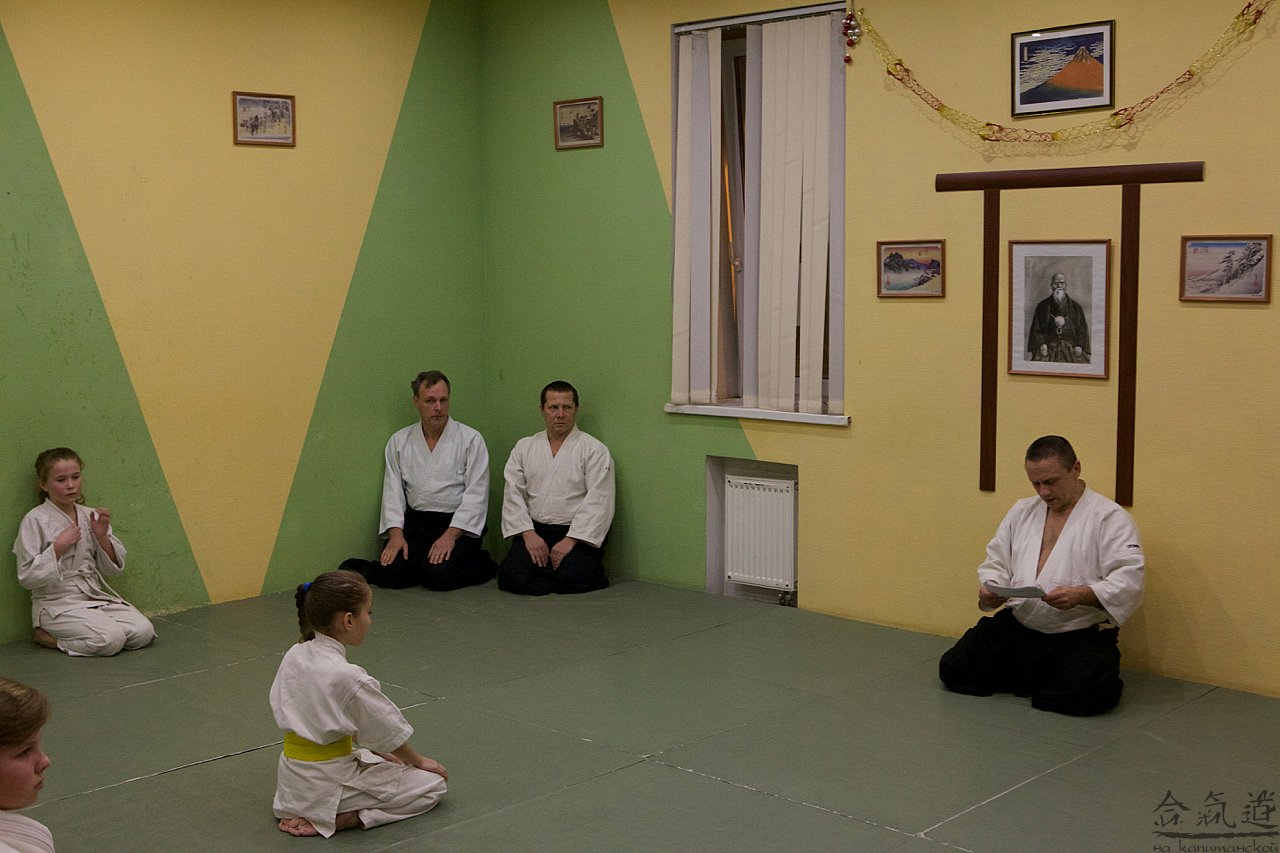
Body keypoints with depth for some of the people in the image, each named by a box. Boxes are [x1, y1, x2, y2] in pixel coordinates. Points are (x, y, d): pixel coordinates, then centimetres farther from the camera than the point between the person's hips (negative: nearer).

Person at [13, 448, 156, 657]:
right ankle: (45, 636, -3)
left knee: (143, 632, -15)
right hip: (58, 604, -6)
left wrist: (102, 536, -5)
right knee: (111, 640, -28)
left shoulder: (90, 516, 8)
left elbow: (112, 569, 11)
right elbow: (28, 577, -12)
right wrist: (58, 546, -18)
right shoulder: (35, 521, -8)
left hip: (96, 598, 6)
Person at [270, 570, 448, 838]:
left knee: (381, 761, 31)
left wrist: (376, 752, 14)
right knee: (432, 785, 3)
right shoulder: (347, 677, -25)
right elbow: (389, 732, -10)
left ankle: (303, 811, 12)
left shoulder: (294, 655, -4)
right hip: (327, 784, -8)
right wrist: (419, 761, 10)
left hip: (291, 782, 8)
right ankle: (335, 819, -6)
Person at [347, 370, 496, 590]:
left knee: (438, 575, -26)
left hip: (458, 524, -2)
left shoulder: (470, 439, -2)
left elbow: (476, 494, -7)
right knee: (390, 573, -23)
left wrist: (451, 534, -18)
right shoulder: (399, 441, 9)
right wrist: (396, 533, -10)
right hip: (414, 523, 2)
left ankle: (484, 565, 0)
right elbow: (393, 491, 6)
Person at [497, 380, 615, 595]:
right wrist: (529, 534, -10)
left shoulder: (594, 451, 0)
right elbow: (513, 495, 4)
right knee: (512, 577, -23)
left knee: (570, 579, -29)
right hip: (533, 531, 3)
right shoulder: (524, 447, 12)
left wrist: (570, 540, -17)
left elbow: (598, 504, -8)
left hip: (577, 532, -3)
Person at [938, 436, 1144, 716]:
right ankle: (1046, 678, 11)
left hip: (1080, 635, -5)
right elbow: (996, 562, 16)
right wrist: (990, 590, -7)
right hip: (1017, 627, 6)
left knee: (1087, 695, -33)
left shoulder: (1110, 517, -6)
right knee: (953, 670, -6)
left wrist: (1081, 595, -32)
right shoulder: (1022, 511, 13)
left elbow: (1128, 582, -14)